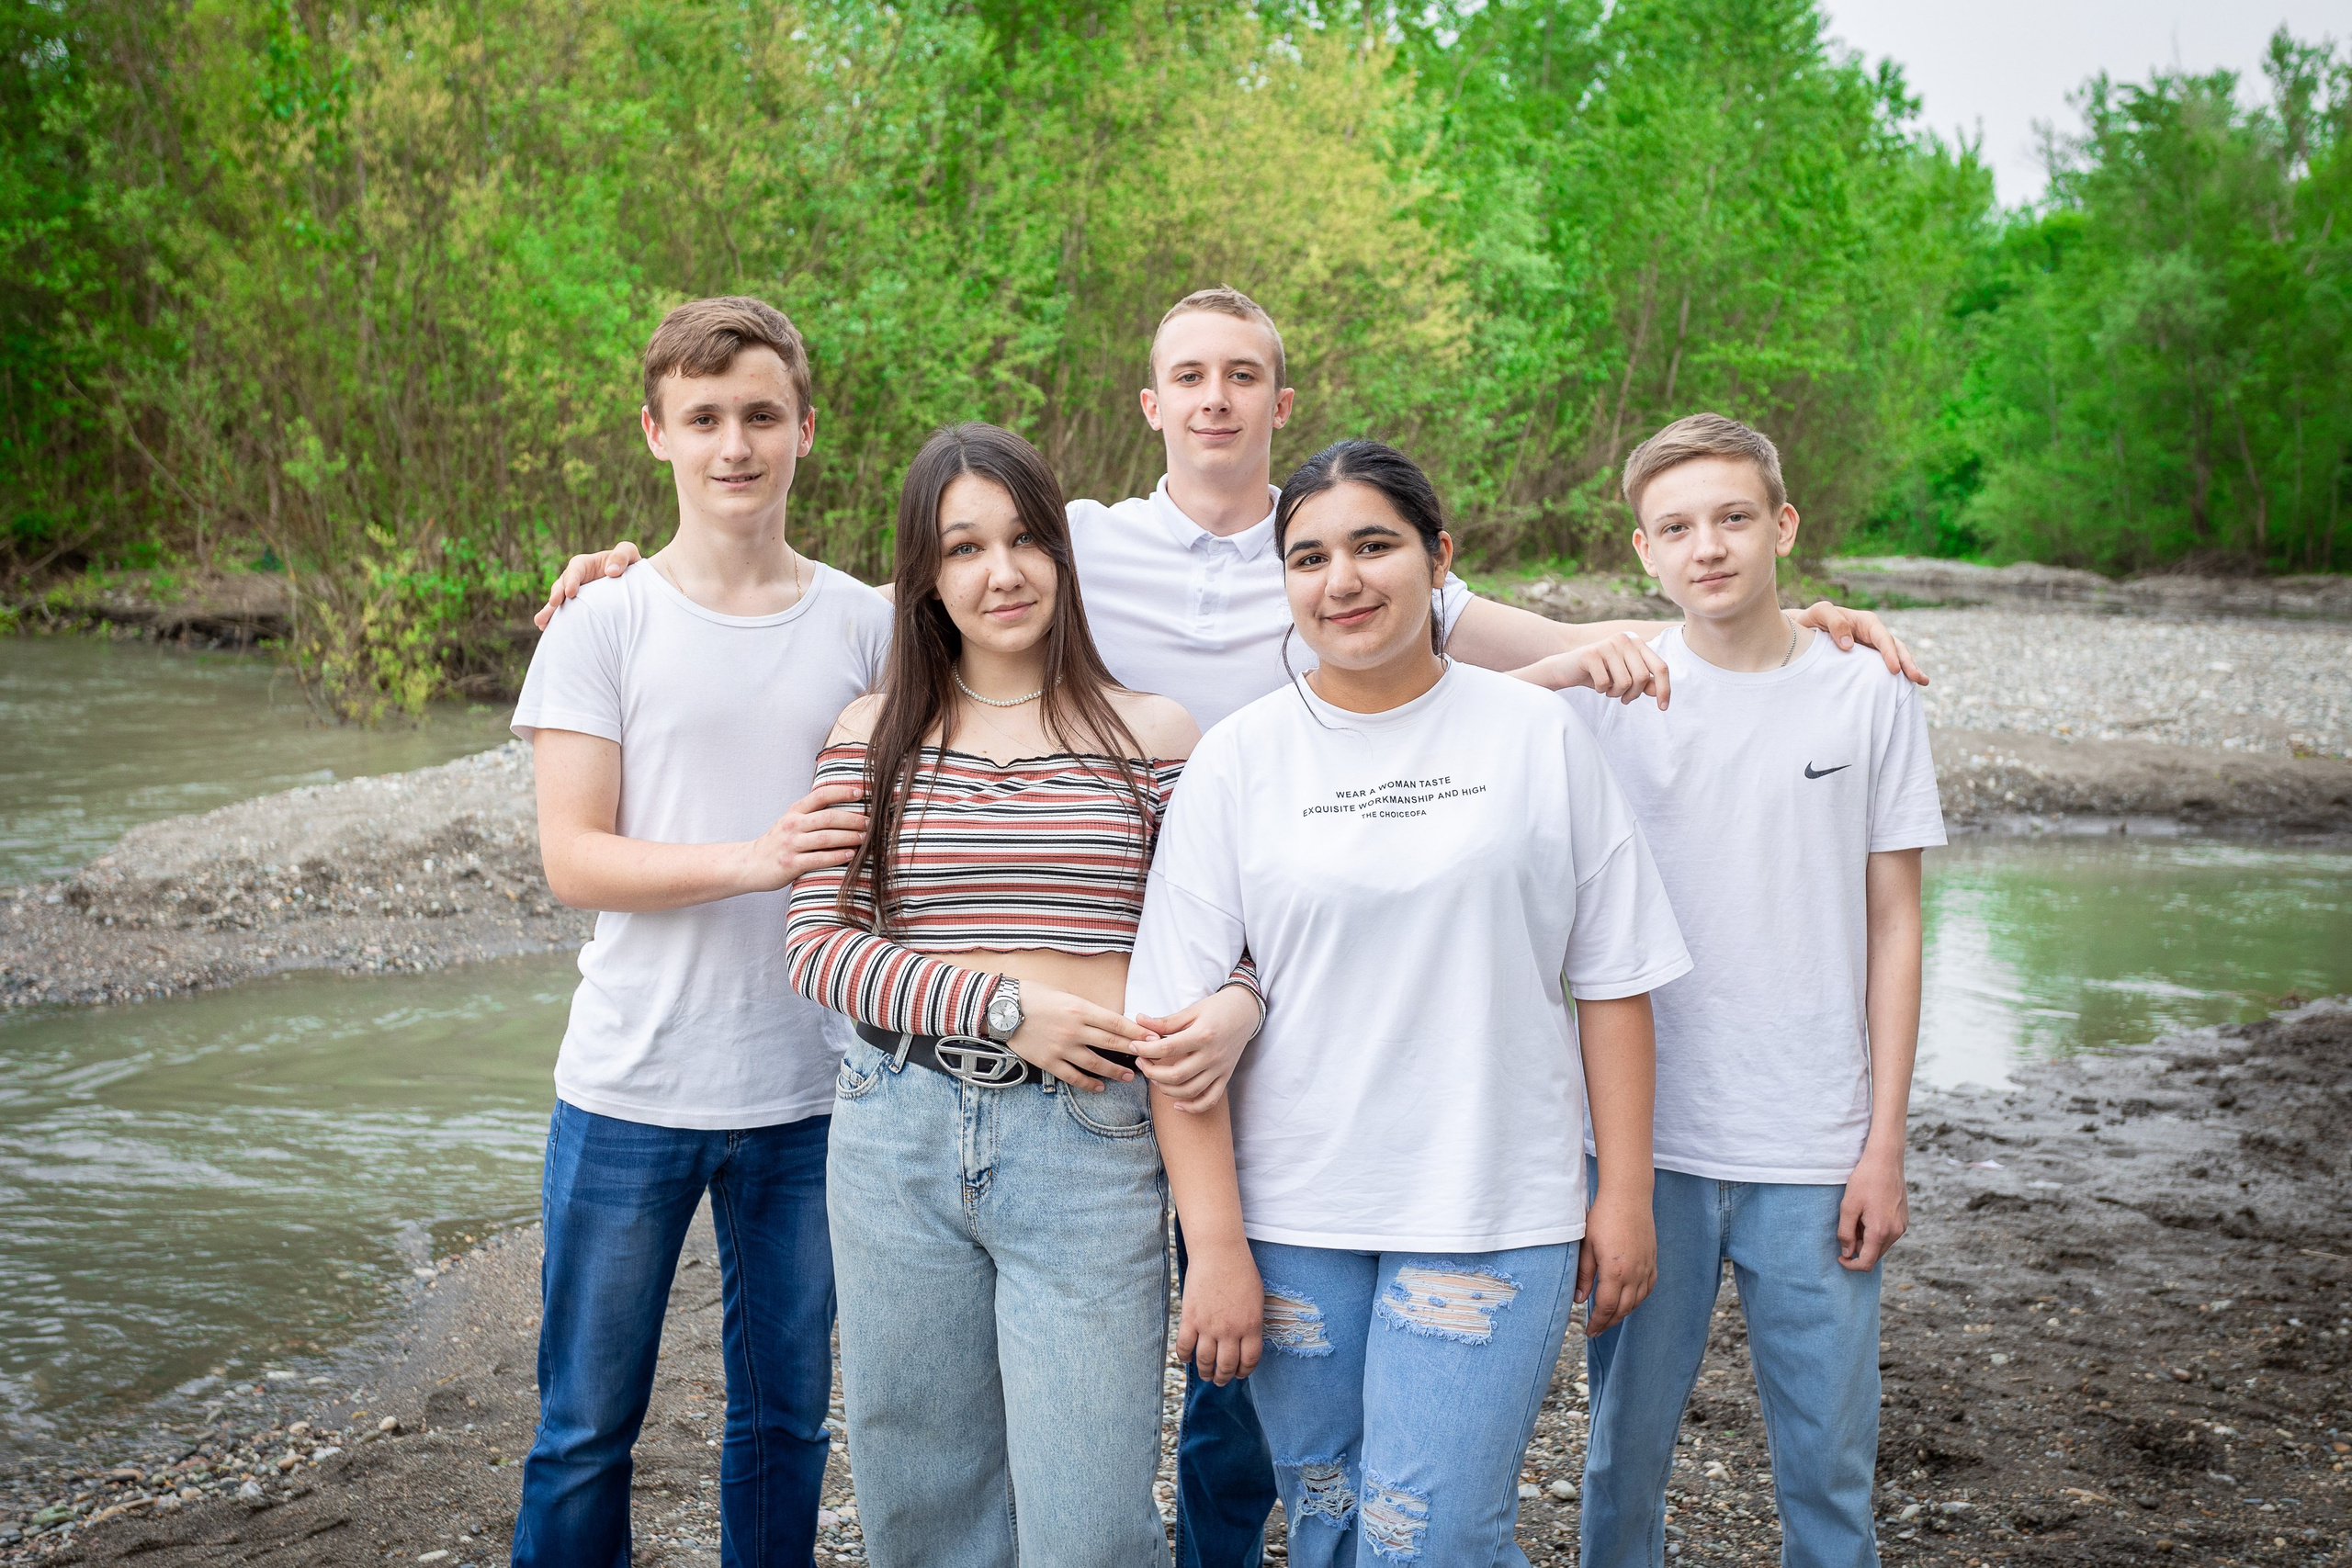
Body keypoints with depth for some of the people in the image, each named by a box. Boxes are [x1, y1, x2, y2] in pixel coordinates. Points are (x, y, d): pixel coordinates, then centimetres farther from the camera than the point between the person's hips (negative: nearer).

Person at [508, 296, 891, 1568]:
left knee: (786, 1415, 15)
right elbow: (572, 858, -9)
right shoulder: (605, 626, -3)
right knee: (587, 1423, 10)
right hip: (631, 1086, -2)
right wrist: (749, 860, -22)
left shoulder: (867, 626, 3)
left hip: (809, 1088, 2)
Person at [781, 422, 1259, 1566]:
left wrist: (1229, 1009, -19)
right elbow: (819, 944, 0)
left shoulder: (1154, 734, 3)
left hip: (1088, 1139, -2)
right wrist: (1004, 1006, -12)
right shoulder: (874, 737, 7)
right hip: (897, 1136, 2)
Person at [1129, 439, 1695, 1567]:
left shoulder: (1538, 735, 1)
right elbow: (1182, 1022, -3)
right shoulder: (1236, 760, 0)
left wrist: (1625, 1190, 2)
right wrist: (1215, 1248, -7)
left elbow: (1611, 978, 4)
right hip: (1291, 1224, 1)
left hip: (1494, 1216, -1)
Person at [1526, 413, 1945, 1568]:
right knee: (1627, 1440, 11)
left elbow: (1892, 929, 3)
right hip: (1647, 1142, 0)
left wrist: (1884, 1146, 0)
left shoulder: (1870, 697, 1)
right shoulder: (1600, 696, 0)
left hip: (1817, 1154, 0)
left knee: (1828, 1460, 9)